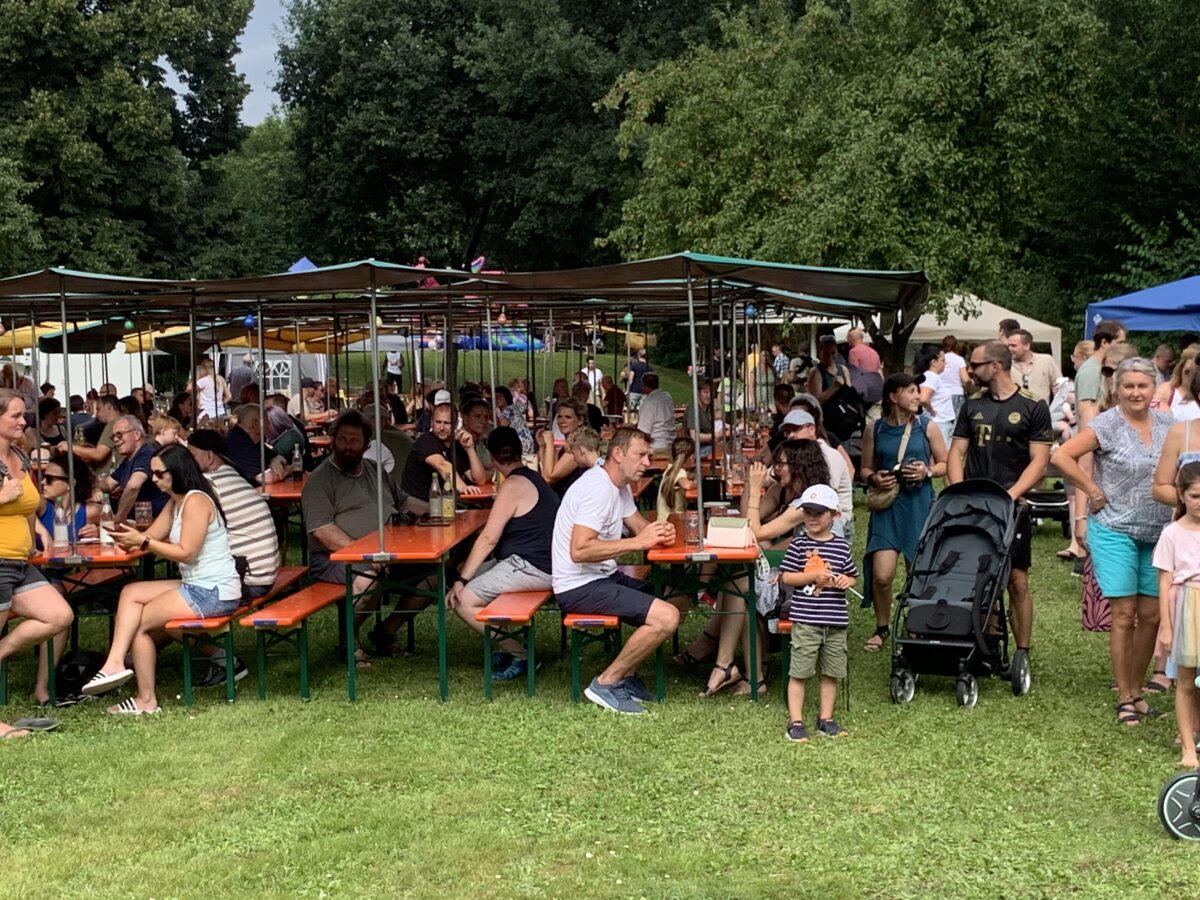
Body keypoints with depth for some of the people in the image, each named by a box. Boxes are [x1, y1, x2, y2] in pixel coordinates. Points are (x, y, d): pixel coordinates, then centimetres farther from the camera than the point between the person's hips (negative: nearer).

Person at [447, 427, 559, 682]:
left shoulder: (513, 486, -14)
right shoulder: (533, 477, 17)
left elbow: (488, 539, -18)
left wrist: (462, 580, -15)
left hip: (532, 567, -11)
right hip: (544, 563, 11)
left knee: (463, 601, -13)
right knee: (470, 572, 17)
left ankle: (521, 656, -6)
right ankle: (510, 645, 14)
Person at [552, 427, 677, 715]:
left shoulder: (620, 486, 11)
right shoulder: (597, 488, -21)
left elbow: (640, 526, 19)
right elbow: (579, 551, -29)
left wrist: (659, 532, -5)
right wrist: (638, 542, -27)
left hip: (602, 576, 10)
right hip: (580, 586, -10)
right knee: (667, 617, -20)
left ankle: (627, 673, 14)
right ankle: (607, 683, -7)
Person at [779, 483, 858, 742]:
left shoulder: (841, 546, 7)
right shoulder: (799, 544, -3)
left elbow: (853, 576, 17)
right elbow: (785, 577, -5)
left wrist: (846, 580, -6)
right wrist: (814, 576, -14)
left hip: (836, 621, 4)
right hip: (805, 620, -4)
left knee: (831, 672, 12)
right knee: (799, 672, 0)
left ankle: (826, 719, 24)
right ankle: (795, 722, 8)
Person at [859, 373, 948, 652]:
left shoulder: (927, 426, 2)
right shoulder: (875, 429, 4)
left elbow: (945, 464, 7)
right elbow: (865, 468, 12)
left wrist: (928, 471, -12)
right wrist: (873, 478, -9)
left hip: (919, 504, 0)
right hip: (886, 504, 0)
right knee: (881, 575, -9)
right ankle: (882, 626, 16)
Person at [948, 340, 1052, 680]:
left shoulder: (1033, 408, 0)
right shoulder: (972, 406, 13)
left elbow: (1039, 461, -4)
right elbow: (957, 453, 11)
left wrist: (1011, 494, -16)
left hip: (1012, 507, -4)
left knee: (1017, 581, -3)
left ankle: (1022, 653, 5)